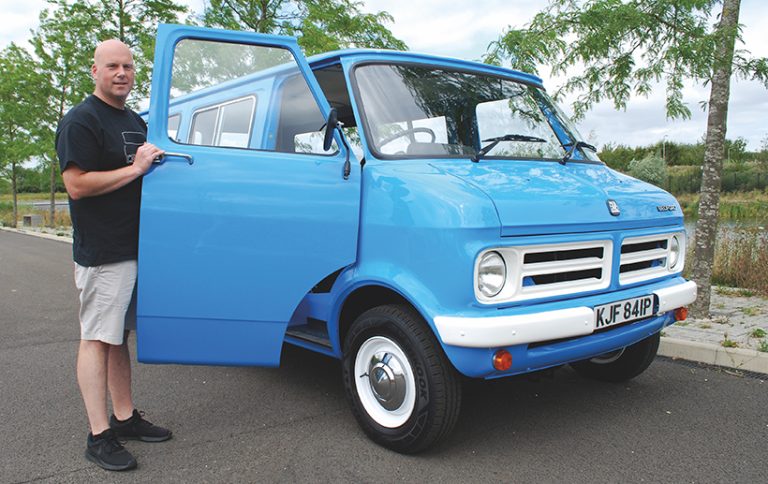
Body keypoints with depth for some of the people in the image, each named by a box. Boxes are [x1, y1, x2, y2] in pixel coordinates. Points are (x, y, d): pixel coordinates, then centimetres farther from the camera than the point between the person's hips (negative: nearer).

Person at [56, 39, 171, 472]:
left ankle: (126, 417, 23)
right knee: (98, 339, -3)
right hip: (103, 253, -8)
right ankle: (99, 436, 4)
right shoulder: (80, 121, -9)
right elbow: (77, 185, -18)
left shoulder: (136, 122, 18)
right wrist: (134, 169, -19)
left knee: (120, 336, 14)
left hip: (137, 248, 8)